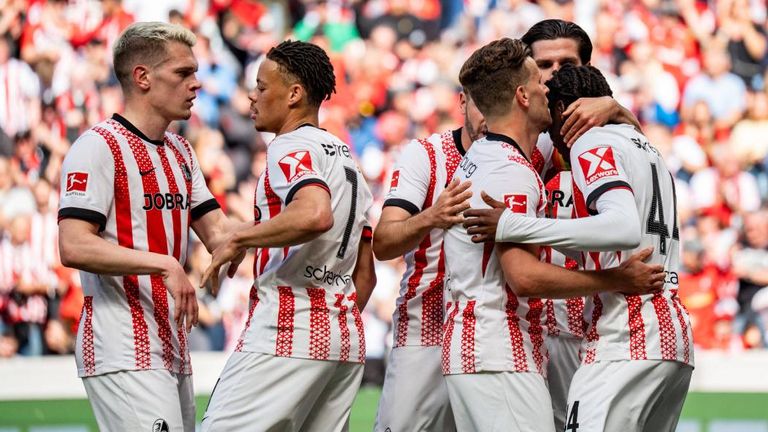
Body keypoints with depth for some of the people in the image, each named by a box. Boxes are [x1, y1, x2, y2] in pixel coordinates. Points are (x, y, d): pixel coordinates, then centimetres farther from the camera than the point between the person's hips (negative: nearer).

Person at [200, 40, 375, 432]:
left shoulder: (290, 148, -7)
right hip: (347, 342, 9)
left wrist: (238, 240, -18)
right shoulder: (346, 159, 21)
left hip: (286, 333, -9)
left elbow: (315, 215, -28)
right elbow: (366, 274, 24)